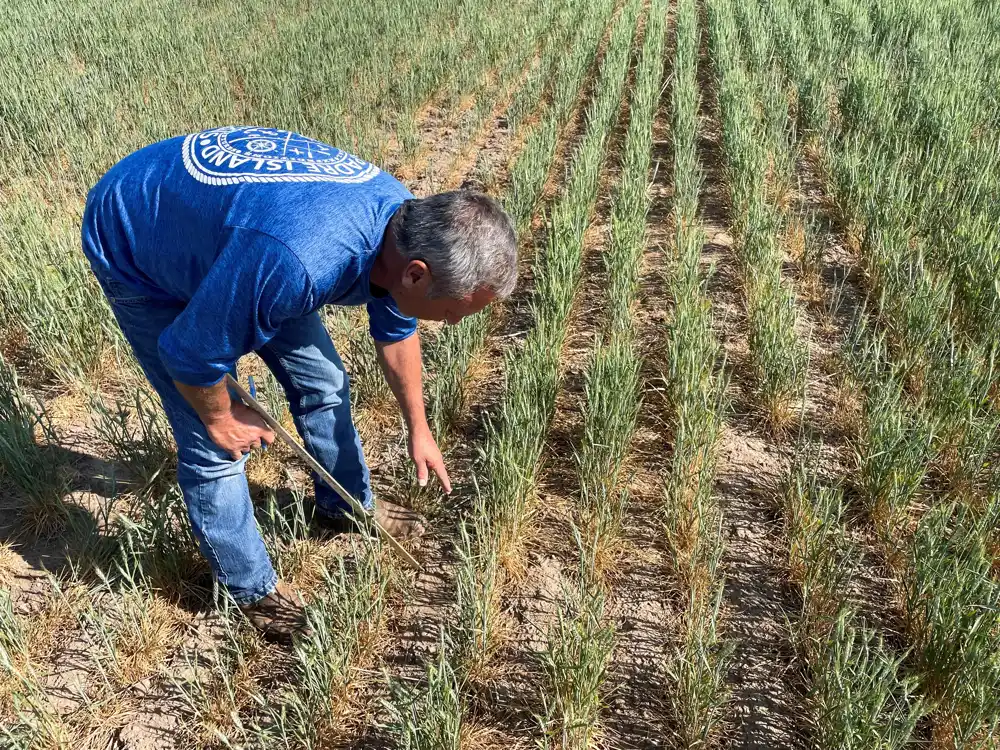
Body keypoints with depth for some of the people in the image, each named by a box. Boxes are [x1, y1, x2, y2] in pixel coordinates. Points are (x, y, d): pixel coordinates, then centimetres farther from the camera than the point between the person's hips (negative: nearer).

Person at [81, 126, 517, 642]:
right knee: (214, 443, -7)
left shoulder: (406, 218, -18)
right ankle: (251, 589, 16)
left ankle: (347, 505, 35)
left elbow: (395, 330, 3)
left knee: (321, 381, 10)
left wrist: (417, 428, 13)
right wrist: (221, 418, -9)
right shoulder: (293, 262, -46)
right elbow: (191, 354, -29)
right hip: (137, 250, -6)